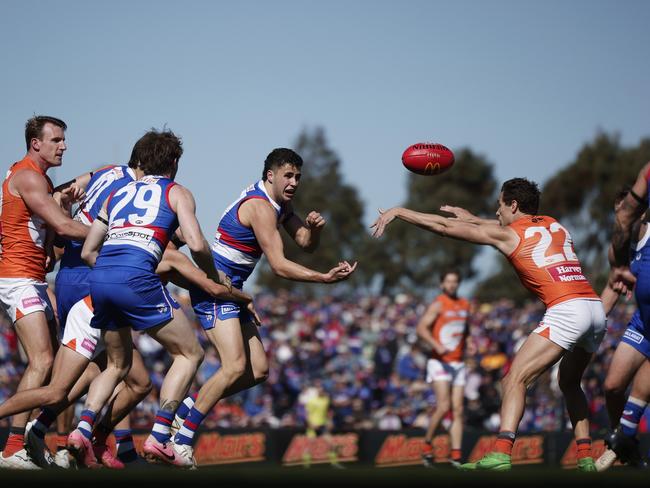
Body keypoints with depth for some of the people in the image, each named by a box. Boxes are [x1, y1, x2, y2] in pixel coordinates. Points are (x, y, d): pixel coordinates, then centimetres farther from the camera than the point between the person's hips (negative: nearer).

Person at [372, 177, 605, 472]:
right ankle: (586, 458, 17)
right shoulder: (554, 225, 23)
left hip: (565, 310, -7)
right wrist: (472, 218, 54)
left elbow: (444, 226, 11)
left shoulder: (507, 234, 6)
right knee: (569, 383, 26)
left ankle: (500, 454, -27)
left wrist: (398, 212, 19)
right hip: (596, 307, 7)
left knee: (515, 380, -10)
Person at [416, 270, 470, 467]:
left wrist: (467, 346, 11)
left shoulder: (465, 305, 15)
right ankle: (427, 444, 1)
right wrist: (437, 346, -29)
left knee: (458, 410, 0)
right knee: (443, 406, -17)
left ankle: (456, 455, -2)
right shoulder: (438, 305, -6)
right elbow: (421, 328, -16)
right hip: (440, 362, -6)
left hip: (458, 364, 6)